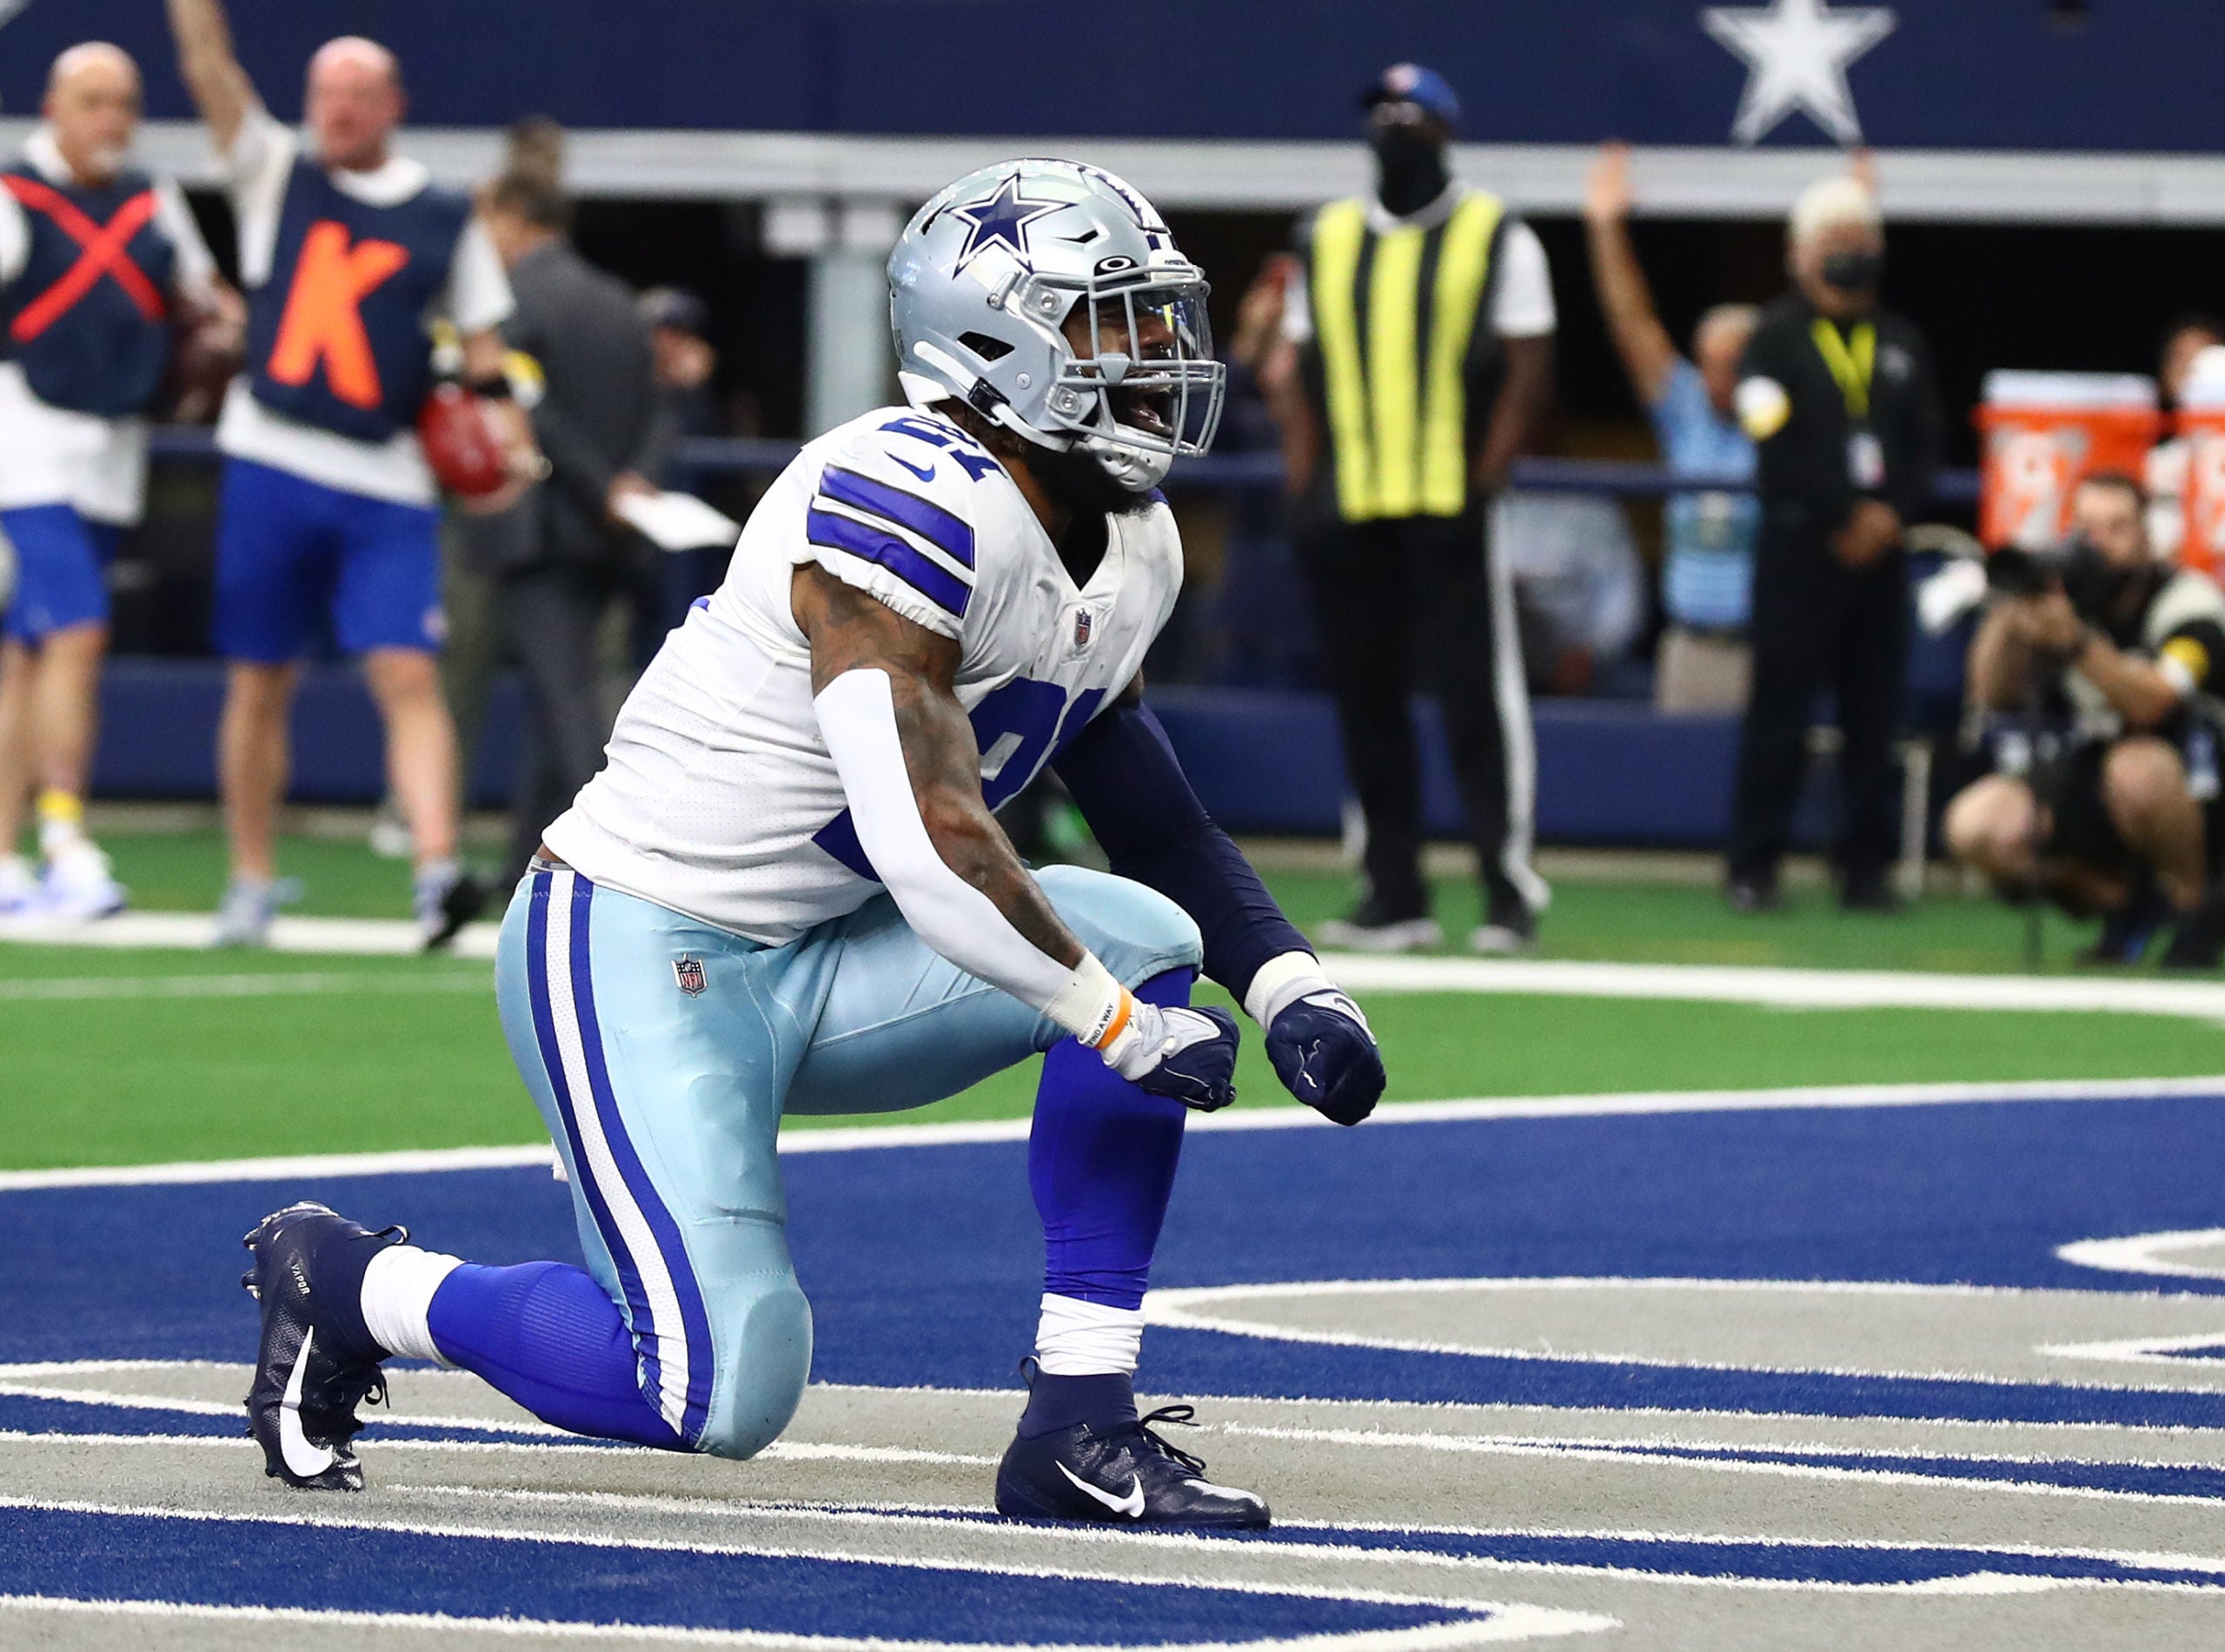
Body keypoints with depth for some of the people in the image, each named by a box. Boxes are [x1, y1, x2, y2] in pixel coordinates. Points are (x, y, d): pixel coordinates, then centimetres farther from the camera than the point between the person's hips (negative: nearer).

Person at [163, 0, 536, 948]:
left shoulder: (446, 221, 9)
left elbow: (483, 348, 13)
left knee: (408, 674, -13)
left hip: (389, 487, -1)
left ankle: (437, 869, -23)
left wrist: (505, 432, -3)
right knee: (258, 684, 5)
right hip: (270, 465, 1)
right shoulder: (275, 177, 9)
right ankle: (252, 885, 15)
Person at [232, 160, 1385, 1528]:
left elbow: (1157, 819, 17)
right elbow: (933, 846, -31)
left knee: (1150, 938, -9)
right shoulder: (906, 511, -25)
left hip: (817, 956, 9)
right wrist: (1121, 1026, -21)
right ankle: (351, 1284, 7)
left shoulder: (1133, 552, 6)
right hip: (640, 954, -9)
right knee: (726, 1396, -19)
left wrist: (1291, 984, 1)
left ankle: (1081, 1427, -5)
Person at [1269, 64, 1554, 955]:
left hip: (1450, 511, -5)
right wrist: (1305, 493, 4)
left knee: (1478, 698, -8)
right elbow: (1305, 373, 15)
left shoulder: (1496, 238, 3)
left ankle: (1510, 890, -6)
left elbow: (1528, 372, -1)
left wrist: (1483, 484, -11)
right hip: (1348, 513, 5)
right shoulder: (1327, 239, 15)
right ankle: (1394, 899, 10)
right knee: (1365, 702, 5)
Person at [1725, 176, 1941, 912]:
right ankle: (1753, 867, 1)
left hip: (1878, 548, 4)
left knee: (1872, 715, 3)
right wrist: (1843, 521, -12)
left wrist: (1891, 512, -8)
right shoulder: (1776, 336, 1)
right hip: (1799, 544, -4)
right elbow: (1776, 445, -9)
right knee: (1780, 708, -4)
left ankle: (1865, 868, 8)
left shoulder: (1900, 344, 14)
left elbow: (1925, 445, 10)